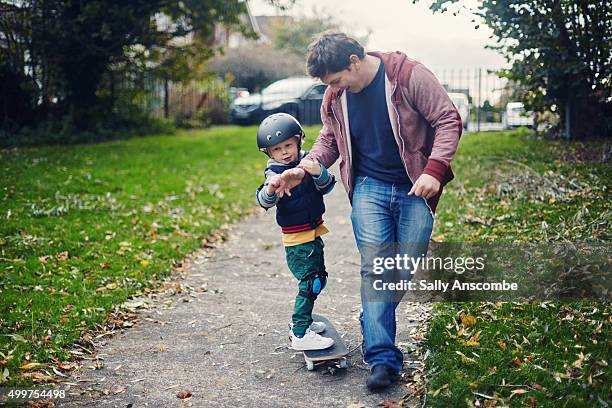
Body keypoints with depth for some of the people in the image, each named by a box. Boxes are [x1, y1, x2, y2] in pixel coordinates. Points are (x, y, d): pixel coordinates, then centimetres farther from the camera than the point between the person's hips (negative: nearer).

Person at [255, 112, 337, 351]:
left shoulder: (307, 160, 1)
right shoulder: (275, 172, -13)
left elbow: (327, 186, -7)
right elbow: (264, 201, -28)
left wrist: (319, 173, -29)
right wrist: (270, 188, -51)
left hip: (314, 233, 7)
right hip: (297, 238, -7)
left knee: (319, 278, 19)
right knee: (310, 282, -12)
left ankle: (302, 321, 36)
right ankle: (299, 335, -9)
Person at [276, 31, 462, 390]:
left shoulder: (409, 76, -14)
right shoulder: (335, 97, 2)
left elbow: (449, 120, -10)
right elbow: (329, 139, 17)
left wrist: (434, 169, -21)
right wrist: (306, 167, -2)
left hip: (415, 189, -2)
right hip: (369, 188, 3)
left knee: (407, 272, 2)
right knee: (373, 268, -9)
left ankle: (375, 317, 30)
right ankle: (382, 358, -8)